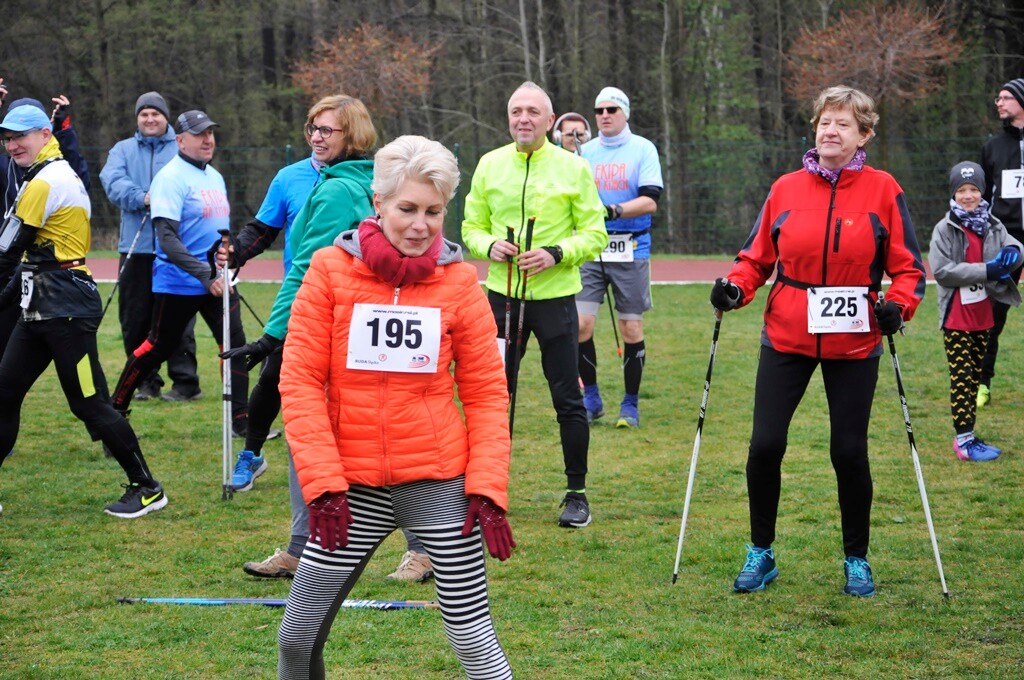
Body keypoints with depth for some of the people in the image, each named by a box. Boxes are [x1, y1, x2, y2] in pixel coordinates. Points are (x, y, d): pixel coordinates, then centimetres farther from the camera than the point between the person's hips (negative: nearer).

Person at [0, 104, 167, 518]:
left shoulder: (46, 181, -14)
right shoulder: (62, 175, 17)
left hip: (66, 309, -10)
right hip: (41, 308, 10)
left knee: (89, 403, -6)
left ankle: (147, 489, 2)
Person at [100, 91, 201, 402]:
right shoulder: (123, 150, 15)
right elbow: (112, 181, -4)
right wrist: (142, 198, -21)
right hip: (135, 247, 3)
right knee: (134, 318, 6)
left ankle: (185, 380, 0)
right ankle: (145, 381, 16)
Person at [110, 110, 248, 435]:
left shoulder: (214, 176, 13)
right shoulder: (171, 177, -14)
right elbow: (168, 239, -22)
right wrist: (205, 275, -26)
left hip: (217, 282, 7)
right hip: (179, 283, -7)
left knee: (235, 344, -1)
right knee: (159, 347, 2)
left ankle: (240, 420, 5)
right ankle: (114, 410, 17)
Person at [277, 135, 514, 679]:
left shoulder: (458, 281, 0)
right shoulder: (331, 270, -2)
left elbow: (486, 392, 3)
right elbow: (300, 382, -3)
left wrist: (487, 487, -8)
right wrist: (322, 483, -11)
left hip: (439, 484, 0)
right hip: (353, 488, 1)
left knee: (472, 634, -2)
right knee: (297, 635, 5)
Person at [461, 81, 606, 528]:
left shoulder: (572, 168, -2)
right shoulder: (490, 165, 6)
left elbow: (594, 234, -1)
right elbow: (472, 226, 11)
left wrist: (557, 254, -18)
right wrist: (490, 245, -11)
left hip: (554, 295, -2)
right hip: (501, 294, 3)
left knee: (567, 398, 1)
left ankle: (576, 494, 11)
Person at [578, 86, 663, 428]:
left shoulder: (643, 150, 1)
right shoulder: (586, 152, 12)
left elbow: (650, 201, -10)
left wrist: (613, 211, -25)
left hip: (630, 250, -3)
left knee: (631, 328, 1)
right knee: (580, 323, -7)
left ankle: (631, 404, 12)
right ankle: (591, 397, 9)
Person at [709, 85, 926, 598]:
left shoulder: (882, 191, -2)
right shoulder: (786, 190, 3)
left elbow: (907, 267, 1)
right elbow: (757, 256, 10)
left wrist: (897, 305, -18)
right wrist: (736, 287, -9)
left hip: (854, 344, -1)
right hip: (787, 339, 1)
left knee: (849, 451, 2)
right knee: (765, 445, -4)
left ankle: (857, 560, 20)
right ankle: (760, 555, 13)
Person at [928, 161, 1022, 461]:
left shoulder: (992, 225, 6)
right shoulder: (945, 229, -9)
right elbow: (941, 270, -17)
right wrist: (987, 270, -23)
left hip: (982, 316, 6)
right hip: (956, 318, -6)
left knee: (974, 377, 13)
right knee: (961, 378, -4)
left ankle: (968, 435, 20)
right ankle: (963, 439, -1)